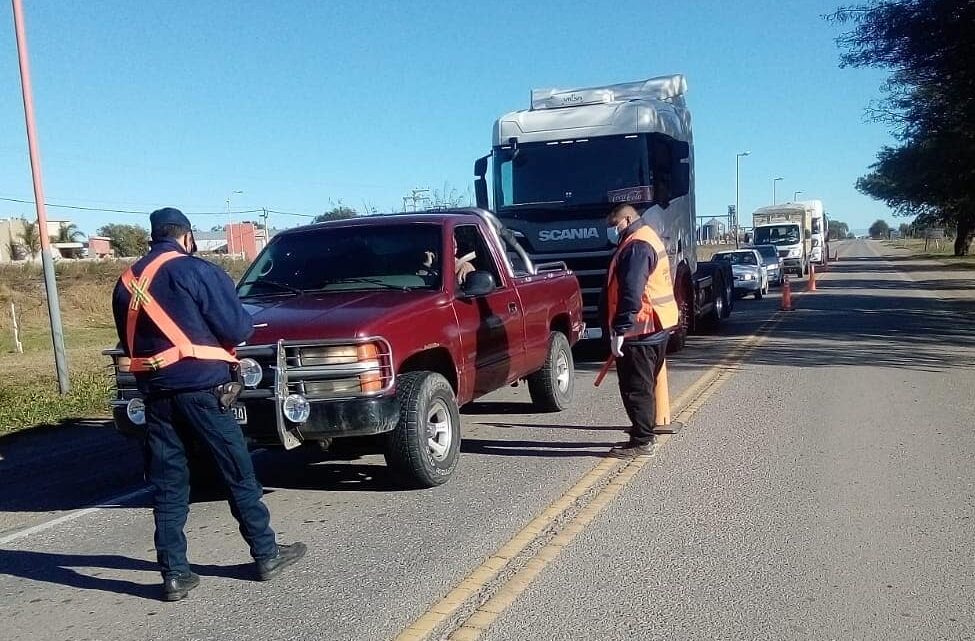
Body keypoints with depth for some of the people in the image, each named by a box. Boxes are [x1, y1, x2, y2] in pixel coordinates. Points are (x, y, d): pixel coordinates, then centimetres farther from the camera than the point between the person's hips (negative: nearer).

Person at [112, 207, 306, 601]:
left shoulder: (127, 282, 11)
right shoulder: (199, 271, -7)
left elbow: (128, 343, 16)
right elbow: (235, 328, -8)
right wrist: (247, 321, 13)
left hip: (155, 392, 5)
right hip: (201, 388, -5)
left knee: (166, 486, 10)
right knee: (238, 474, 6)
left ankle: (174, 574, 12)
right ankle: (267, 554, 15)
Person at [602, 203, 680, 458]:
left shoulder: (636, 247, -17)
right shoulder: (649, 239, 18)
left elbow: (631, 294, -26)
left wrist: (619, 330, -25)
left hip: (640, 331, -11)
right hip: (656, 329, 11)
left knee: (635, 388, -4)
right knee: (644, 386, 18)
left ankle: (642, 442, 2)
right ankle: (644, 436, 27)